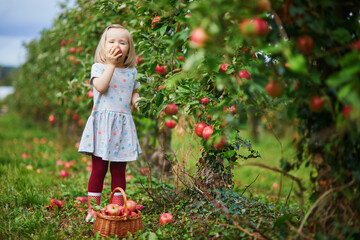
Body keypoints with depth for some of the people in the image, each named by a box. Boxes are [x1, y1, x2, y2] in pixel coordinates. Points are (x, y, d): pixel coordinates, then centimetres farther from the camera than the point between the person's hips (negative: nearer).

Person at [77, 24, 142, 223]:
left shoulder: (132, 71, 12)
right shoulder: (99, 67, 0)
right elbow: (100, 87, -19)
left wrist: (137, 101, -1)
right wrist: (111, 64, -19)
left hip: (123, 125, 3)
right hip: (102, 123, -3)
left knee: (119, 170, 8)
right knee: (99, 169, 1)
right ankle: (93, 209, 12)